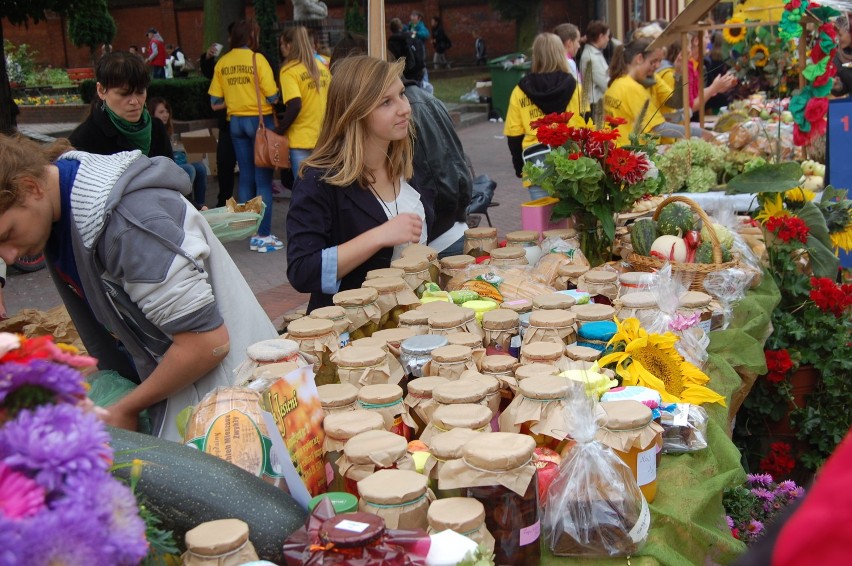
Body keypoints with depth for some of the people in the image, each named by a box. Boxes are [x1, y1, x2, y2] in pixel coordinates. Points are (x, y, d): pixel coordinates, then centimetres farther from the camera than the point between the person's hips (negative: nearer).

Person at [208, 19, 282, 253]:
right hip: (260, 120, -5)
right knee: (263, 179, -2)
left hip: (236, 121, 5)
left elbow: (215, 103, 2)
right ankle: (263, 235, -3)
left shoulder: (222, 63, 3)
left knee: (246, 177, 12)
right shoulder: (257, 59, -10)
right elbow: (272, 96, -14)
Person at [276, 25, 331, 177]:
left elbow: (295, 105, -20)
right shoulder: (322, 67, 9)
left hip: (301, 139, -6)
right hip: (323, 137, 6)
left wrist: (280, 130, -10)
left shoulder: (289, 71, -10)